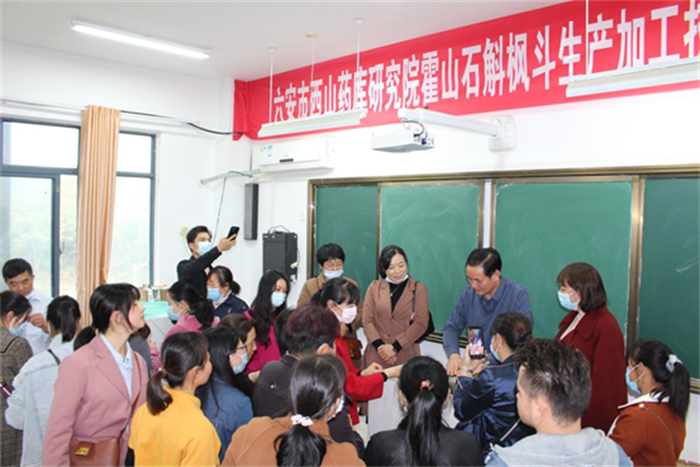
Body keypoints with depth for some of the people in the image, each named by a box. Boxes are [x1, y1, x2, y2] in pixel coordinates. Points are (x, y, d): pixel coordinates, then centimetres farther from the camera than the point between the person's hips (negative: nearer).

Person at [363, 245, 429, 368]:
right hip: (376, 355, 1)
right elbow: (367, 320, 3)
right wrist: (380, 346, -12)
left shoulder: (419, 289, 4)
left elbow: (421, 323, -3)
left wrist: (395, 347, -11)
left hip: (405, 355, -1)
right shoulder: (374, 287, 8)